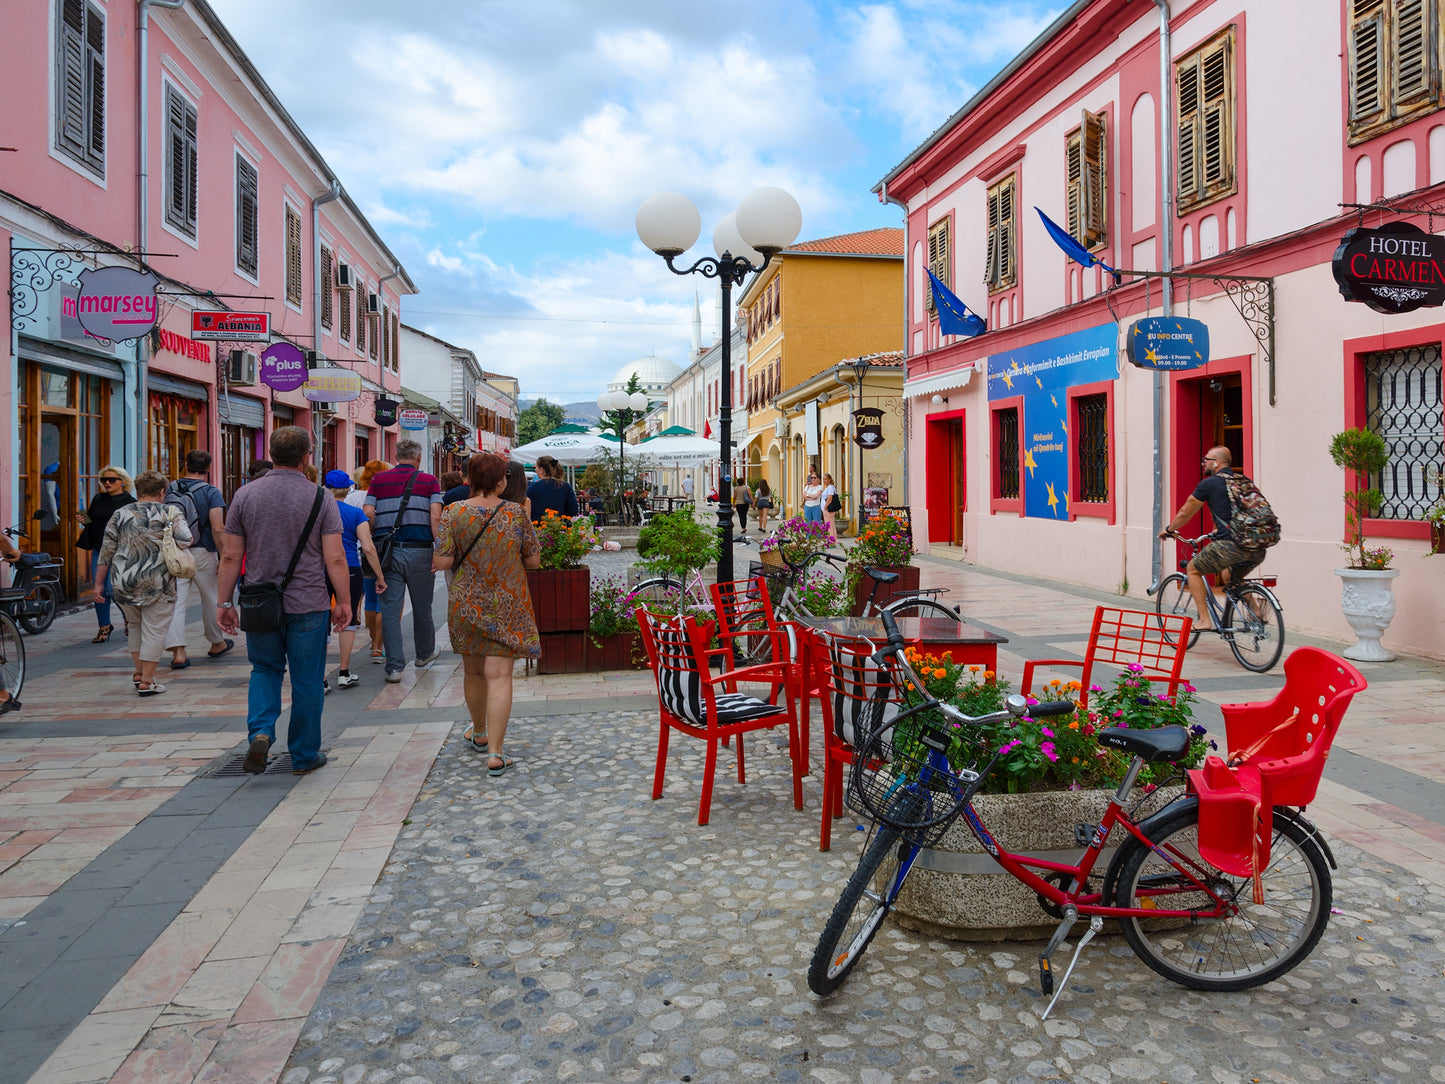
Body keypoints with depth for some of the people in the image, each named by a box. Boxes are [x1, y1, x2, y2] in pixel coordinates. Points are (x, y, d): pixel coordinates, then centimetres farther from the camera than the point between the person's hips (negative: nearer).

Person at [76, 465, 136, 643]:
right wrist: (83, 521, 2)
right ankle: (104, 626, 19)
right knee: (99, 590, 5)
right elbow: (91, 523, 19)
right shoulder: (98, 499, 12)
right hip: (98, 550, 5)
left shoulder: (129, 502, -4)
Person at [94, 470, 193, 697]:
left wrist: (98, 583, 11)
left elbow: (106, 550, 7)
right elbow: (185, 540, -14)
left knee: (134, 625, 24)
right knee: (154, 630, 4)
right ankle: (147, 681, 5)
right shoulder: (170, 512, 0)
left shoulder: (120, 514, 9)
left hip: (123, 581, 4)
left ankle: (138, 672, 25)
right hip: (157, 582, -4)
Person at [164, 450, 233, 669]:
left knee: (177, 602, 1)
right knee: (210, 599, 14)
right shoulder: (211, 492, -8)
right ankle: (217, 643, 29)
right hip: (202, 553, -3)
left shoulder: (170, 489, 5)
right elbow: (217, 528, -16)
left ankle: (177, 651, -7)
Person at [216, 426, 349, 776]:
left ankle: (260, 732, -1)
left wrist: (224, 603, 9)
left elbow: (230, 557, 1)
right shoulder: (321, 498, -7)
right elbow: (335, 558, -10)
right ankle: (304, 755, 19)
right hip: (308, 604, -2)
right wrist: (344, 601, 0)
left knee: (265, 670, 20)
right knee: (307, 681, 9)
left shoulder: (245, 495, -1)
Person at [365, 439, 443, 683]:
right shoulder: (429, 481, 3)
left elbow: (368, 514, -1)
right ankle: (425, 654, 33)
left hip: (387, 551, 1)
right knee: (422, 607, 15)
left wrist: (376, 542, 12)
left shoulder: (379, 480, 8)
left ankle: (394, 666, -1)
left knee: (390, 610, 2)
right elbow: (435, 517, -10)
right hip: (419, 551, -1)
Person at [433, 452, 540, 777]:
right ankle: (494, 754, -8)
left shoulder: (454, 513, -7)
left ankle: (479, 734, 40)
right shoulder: (516, 513, -7)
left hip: (466, 604, 2)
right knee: (499, 675, -3)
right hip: (507, 606, -2)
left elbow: (443, 561, -10)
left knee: (473, 670, 19)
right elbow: (534, 561, -3)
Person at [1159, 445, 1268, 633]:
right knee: (1229, 576, 33)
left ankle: (1205, 620, 7)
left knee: (1193, 569, 15)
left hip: (1232, 545, -7)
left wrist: (1169, 530, 31)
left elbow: (1184, 513, 13)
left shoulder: (1209, 484, 2)